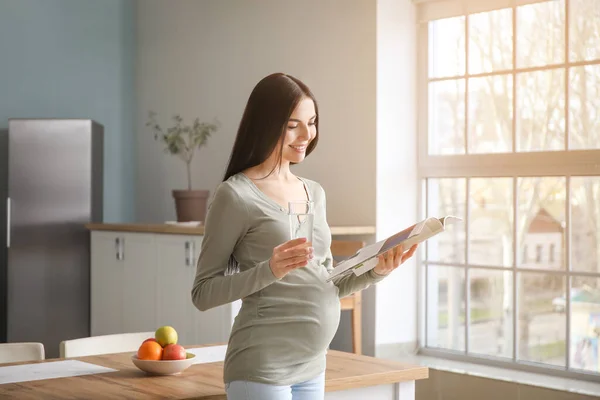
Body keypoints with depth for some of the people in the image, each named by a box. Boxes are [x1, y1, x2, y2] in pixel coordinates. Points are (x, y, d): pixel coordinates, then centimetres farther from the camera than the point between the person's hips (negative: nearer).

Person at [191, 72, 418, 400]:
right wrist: (269, 270, -22)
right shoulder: (236, 195, -10)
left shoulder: (314, 193, 11)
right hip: (262, 370, -6)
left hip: (312, 369, 7)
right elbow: (203, 293, -9)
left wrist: (375, 271, 0)